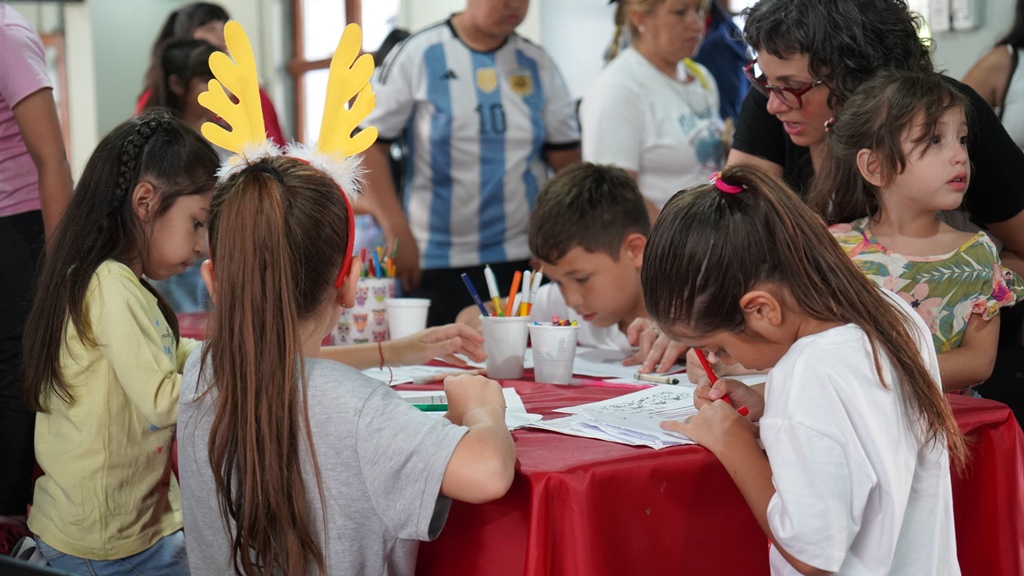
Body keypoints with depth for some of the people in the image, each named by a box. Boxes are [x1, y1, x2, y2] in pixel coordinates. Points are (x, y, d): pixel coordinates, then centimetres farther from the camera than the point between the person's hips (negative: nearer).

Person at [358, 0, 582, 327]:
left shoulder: (537, 64, 8)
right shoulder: (418, 55, -2)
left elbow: (567, 159, 10)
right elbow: (369, 144, -4)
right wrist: (398, 235, -11)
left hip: (523, 262, 3)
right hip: (433, 264, -3)